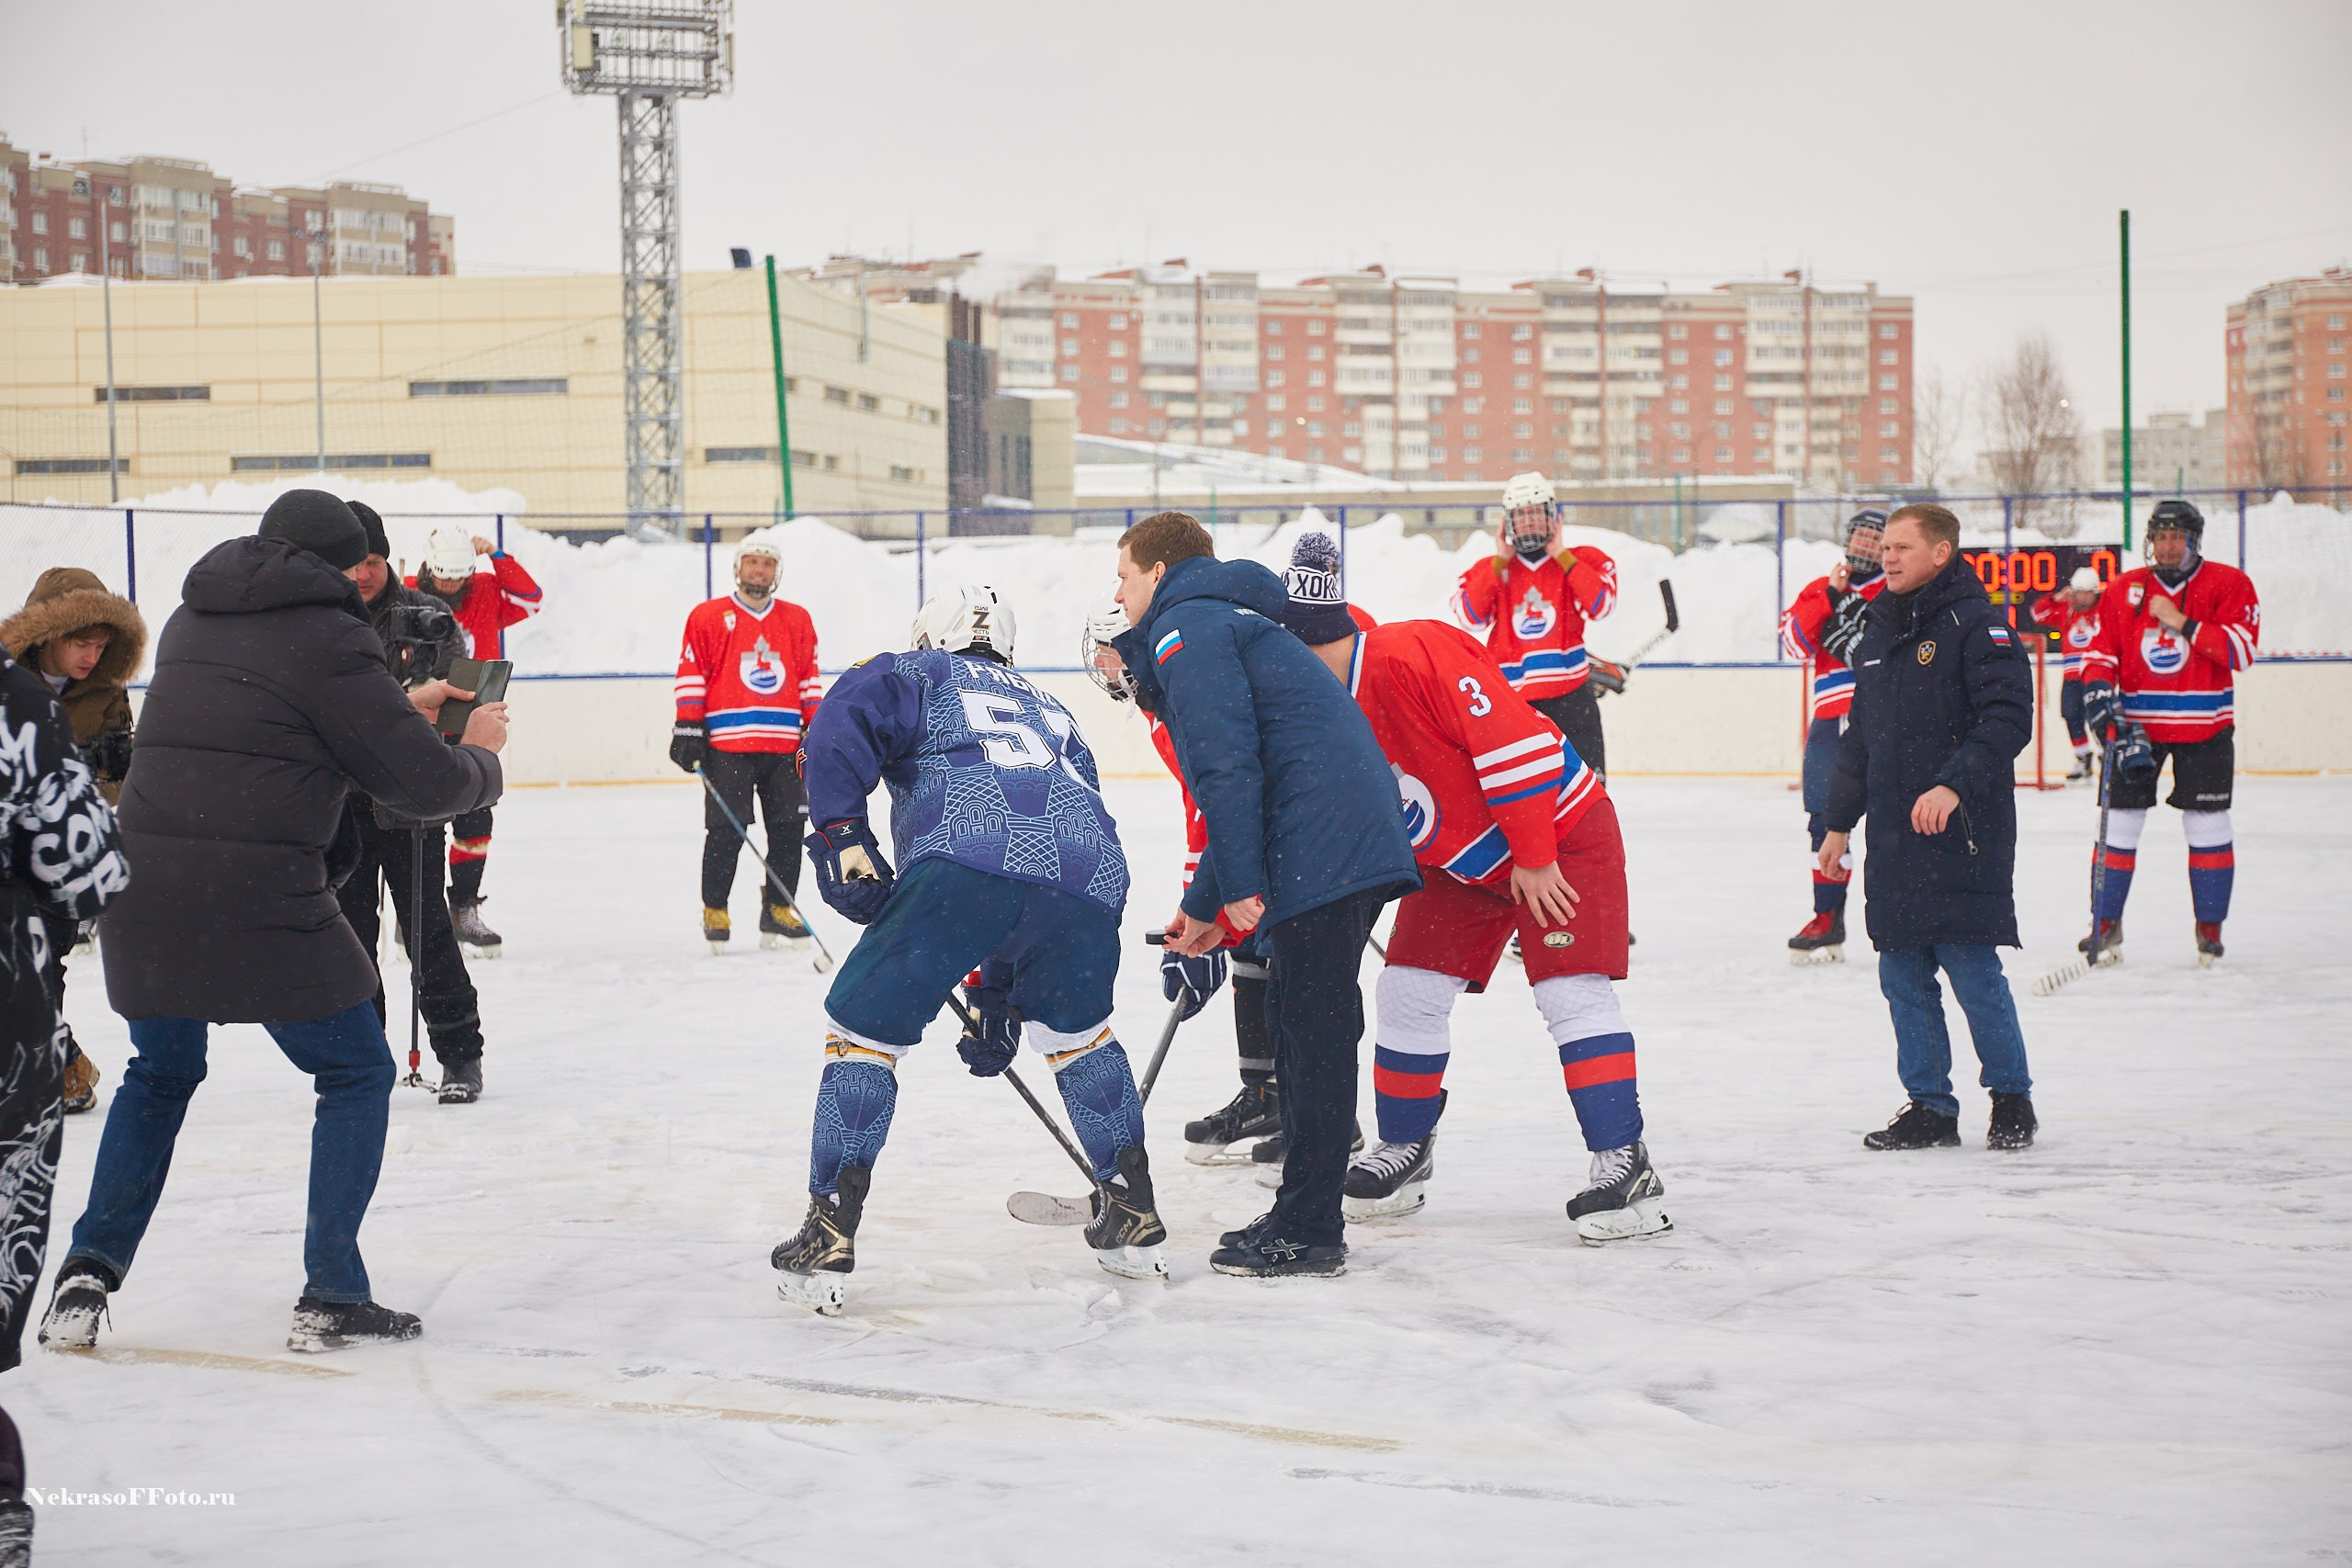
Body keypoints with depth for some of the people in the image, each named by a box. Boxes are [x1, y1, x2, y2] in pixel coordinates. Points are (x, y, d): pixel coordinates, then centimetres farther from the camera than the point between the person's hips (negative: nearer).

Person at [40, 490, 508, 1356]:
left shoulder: (193, 621, 16)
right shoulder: (326, 636, -6)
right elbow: (419, 782, -5)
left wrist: (399, 708, 28)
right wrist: (479, 754, 16)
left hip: (142, 892, 7)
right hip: (260, 897, -7)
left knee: (160, 1071, 27)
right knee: (357, 1073, 11)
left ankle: (89, 1272, 18)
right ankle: (332, 1296, 8)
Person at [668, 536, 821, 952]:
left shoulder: (797, 620, 15)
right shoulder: (707, 617, 4)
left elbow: (809, 679, 17)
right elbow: (691, 675, 2)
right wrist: (688, 728, -4)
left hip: (784, 745, 4)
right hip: (726, 743, -3)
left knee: (788, 828, 2)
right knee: (726, 832, -5)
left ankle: (778, 910, 14)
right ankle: (714, 912, 8)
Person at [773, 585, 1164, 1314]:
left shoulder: (915, 678, 29)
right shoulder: (1053, 714, 42)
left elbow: (840, 728, 3)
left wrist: (841, 835, -3)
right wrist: (998, 997, 45)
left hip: (961, 863, -5)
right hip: (1089, 877, 5)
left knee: (863, 1028, 10)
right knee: (1075, 1032, 31)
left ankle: (827, 1242, 5)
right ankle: (1132, 1222, 32)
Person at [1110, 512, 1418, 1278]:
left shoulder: (1185, 628, -2)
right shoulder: (1225, 621, 30)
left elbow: (1228, 763, -15)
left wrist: (1240, 885, -16)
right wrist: (1204, 903, 34)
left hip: (1322, 852, -10)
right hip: (1354, 841, 10)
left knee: (1315, 1029, -8)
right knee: (1299, 1019, 16)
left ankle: (1308, 1233, -6)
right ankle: (1305, 1213, 22)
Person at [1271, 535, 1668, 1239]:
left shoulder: (1409, 659, -30)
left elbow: (1513, 739, -31)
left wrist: (1535, 856, -24)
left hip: (1561, 830, -8)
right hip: (1455, 860, 8)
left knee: (1572, 992, -16)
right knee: (1409, 990, 4)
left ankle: (1624, 1165, -12)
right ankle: (1403, 1152, 19)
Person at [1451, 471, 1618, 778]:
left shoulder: (1584, 559, 6)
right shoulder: (1490, 569, 10)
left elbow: (1601, 605, -12)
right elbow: (1471, 617, -6)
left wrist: (1562, 555, -9)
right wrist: (1499, 562, -6)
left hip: (1569, 692, -1)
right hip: (1511, 693, 1)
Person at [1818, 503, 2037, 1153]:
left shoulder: (1974, 624, -7)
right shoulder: (1878, 631, 17)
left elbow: (2009, 717, -17)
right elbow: (1859, 734, 24)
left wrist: (1954, 785, -27)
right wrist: (1839, 820, 24)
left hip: (1962, 833, -7)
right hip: (1893, 835, 7)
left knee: (1972, 970, -5)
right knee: (1902, 975, 7)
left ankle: (2012, 1099, 12)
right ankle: (1930, 1105, 16)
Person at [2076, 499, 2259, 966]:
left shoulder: (2229, 584, -3)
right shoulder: (2123, 590, 5)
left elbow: (2240, 650, -14)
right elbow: (2100, 649, 8)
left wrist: (2183, 624, -19)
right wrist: (2097, 688, -10)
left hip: (2204, 726, -2)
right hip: (2136, 722, 2)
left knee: (2208, 825, 3)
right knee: (2119, 820, 2)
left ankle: (2210, 927, 15)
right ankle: (2107, 923, 13)